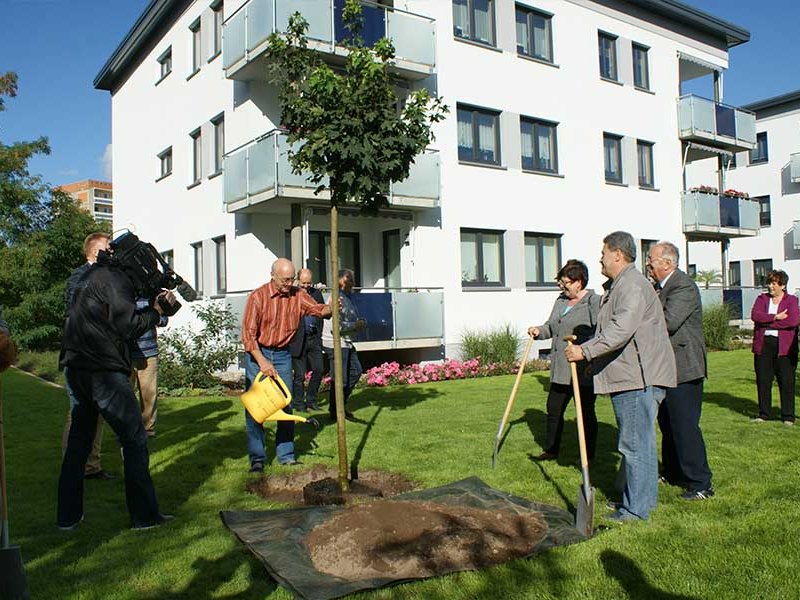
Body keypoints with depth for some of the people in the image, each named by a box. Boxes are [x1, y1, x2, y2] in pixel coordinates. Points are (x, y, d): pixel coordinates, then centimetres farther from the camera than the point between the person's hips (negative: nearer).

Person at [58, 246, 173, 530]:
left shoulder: (92, 275, 19)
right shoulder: (115, 279, -10)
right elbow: (128, 327, -15)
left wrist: (154, 304, 12)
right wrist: (156, 311, -1)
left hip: (76, 368, 10)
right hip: (104, 372, -9)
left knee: (79, 439, 15)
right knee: (135, 439, -2)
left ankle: (68, 515, 21)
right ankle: (144, 515, 3)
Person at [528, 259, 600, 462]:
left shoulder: (594, 302, -10)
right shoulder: (561, 301, 14)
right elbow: (551, 327, 23)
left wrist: (579, 343, -31)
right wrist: (539, 331, 4)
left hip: (584, 371, -8)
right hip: (560, 370, 8)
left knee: (586, 413, 5)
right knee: (553, 410, 13)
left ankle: (588, 456, 19)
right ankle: (551, 450, 28)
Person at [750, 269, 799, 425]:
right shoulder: (762, 299, 13)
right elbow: (755, 315, -5)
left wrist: (768, 323, -10)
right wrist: (776, 317, -13)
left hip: (784, 346, -2)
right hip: (763, 344, 2)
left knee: (786, 382, 0)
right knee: (763, 381, 4)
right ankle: (763, 414, 14)